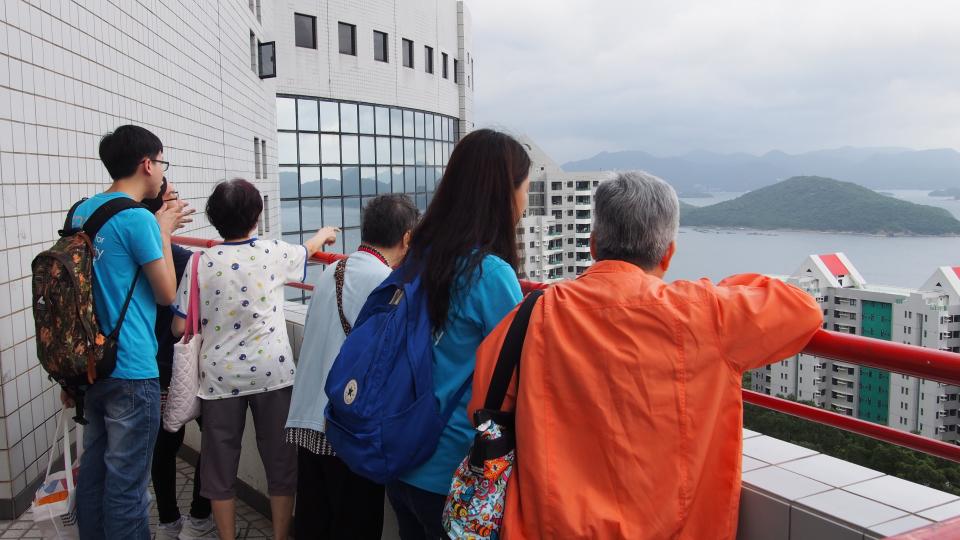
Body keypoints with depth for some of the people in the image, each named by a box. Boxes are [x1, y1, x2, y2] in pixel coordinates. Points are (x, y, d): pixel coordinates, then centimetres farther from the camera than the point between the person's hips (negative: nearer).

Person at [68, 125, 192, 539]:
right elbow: (167, 293, -8)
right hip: (131, 370, -9)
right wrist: (164, 232, -2)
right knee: (126, 482, 1)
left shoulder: (83, 211, 9)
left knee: (93, 470, 18)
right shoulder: (138, 218, -16)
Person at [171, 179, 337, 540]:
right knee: (280, 461, 14)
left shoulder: (201, 263, -5)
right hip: (272, 373, 0)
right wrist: (325, 233, 42)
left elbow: (180, 327, -3)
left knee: (220, 465, 14)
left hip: (220, 377, 0)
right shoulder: (274, 253, -4)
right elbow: (308, 249, 20)